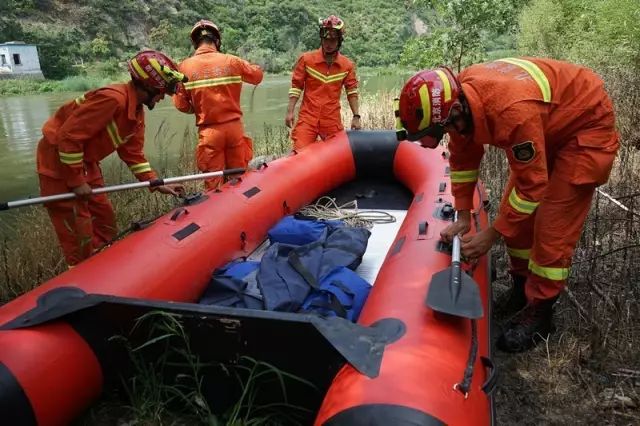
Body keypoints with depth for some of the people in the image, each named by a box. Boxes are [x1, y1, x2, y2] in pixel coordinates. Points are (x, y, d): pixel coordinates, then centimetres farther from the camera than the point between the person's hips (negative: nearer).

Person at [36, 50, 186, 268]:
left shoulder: (136, 112, 3)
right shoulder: (113, 98, -27)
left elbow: (133, 154, 9)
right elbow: (69, 137, -27)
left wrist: (157, 184, 3)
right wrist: (76, 181, -20)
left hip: (85, 162, 9)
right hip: (58, 159, -9)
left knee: (106, 223, 13)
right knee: (80, 234, -5)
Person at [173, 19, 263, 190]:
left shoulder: (185, 67, -4)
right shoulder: (232, 61, -2)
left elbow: (181, 104, -5)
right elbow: (258, 75, 12)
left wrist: (197, 110, 13)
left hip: (208, 131, -1)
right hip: (235, 127, 2)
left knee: (213, 184, 7)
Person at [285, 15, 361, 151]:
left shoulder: (347, 65, 2)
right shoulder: (306, 59, -2)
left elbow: (352, 91, 5)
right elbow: (296, 86, 1)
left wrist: (356, 116, -1)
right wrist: (290, 112, -5)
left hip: (333, 121, 2)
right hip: (307, 118, -2)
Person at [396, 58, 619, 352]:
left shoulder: (512, 112, -42)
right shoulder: (458, 97, -18)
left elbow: (532, 186, -31)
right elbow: (462, 159, -4)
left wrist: (492, 235, -23)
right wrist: (463, 216, -3)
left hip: (586, 125, -8)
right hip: (549, 123, 8)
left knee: (552, 225, -10)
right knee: (514, 211, 6)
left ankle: (538, 312, 5)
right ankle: (522, 286, 25)